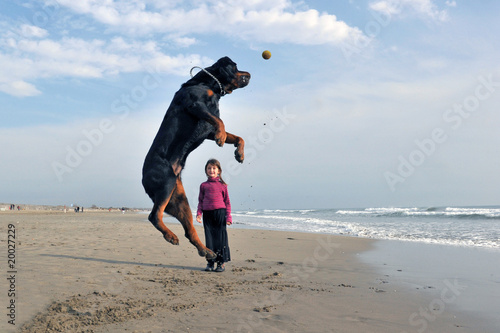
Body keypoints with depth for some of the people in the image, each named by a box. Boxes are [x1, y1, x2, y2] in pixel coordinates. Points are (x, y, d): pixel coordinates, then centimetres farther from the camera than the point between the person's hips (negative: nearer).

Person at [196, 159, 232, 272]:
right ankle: (210, 262, 14)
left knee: (220, 237, 0)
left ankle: (221, 263, 7)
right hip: (207, 214, 2)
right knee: (209, 238, 5)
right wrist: (199, 214, -1)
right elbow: (200, 201, 12)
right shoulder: (203, 185, 10)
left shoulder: (222, 185, 5)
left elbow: (227, 202, 7)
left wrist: (228, 216, 1)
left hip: (220, 212, -2)